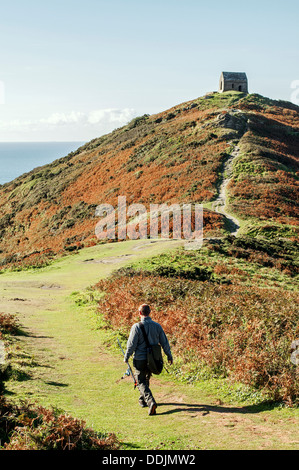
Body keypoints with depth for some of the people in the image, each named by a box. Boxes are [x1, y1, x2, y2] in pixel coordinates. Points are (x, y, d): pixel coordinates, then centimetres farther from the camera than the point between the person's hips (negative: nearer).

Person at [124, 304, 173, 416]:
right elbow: (164, 343, 3)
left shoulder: (137, 327, -15)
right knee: (146, 379, 24)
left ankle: (151, 402, -17)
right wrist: (169, 356, 15)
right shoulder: (157, 326, -3)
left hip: (140, 360, -5)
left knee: (141, 382, 3)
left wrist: (126, 357, 2)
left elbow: (131, 344, -12)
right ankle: (142, 401, 37)